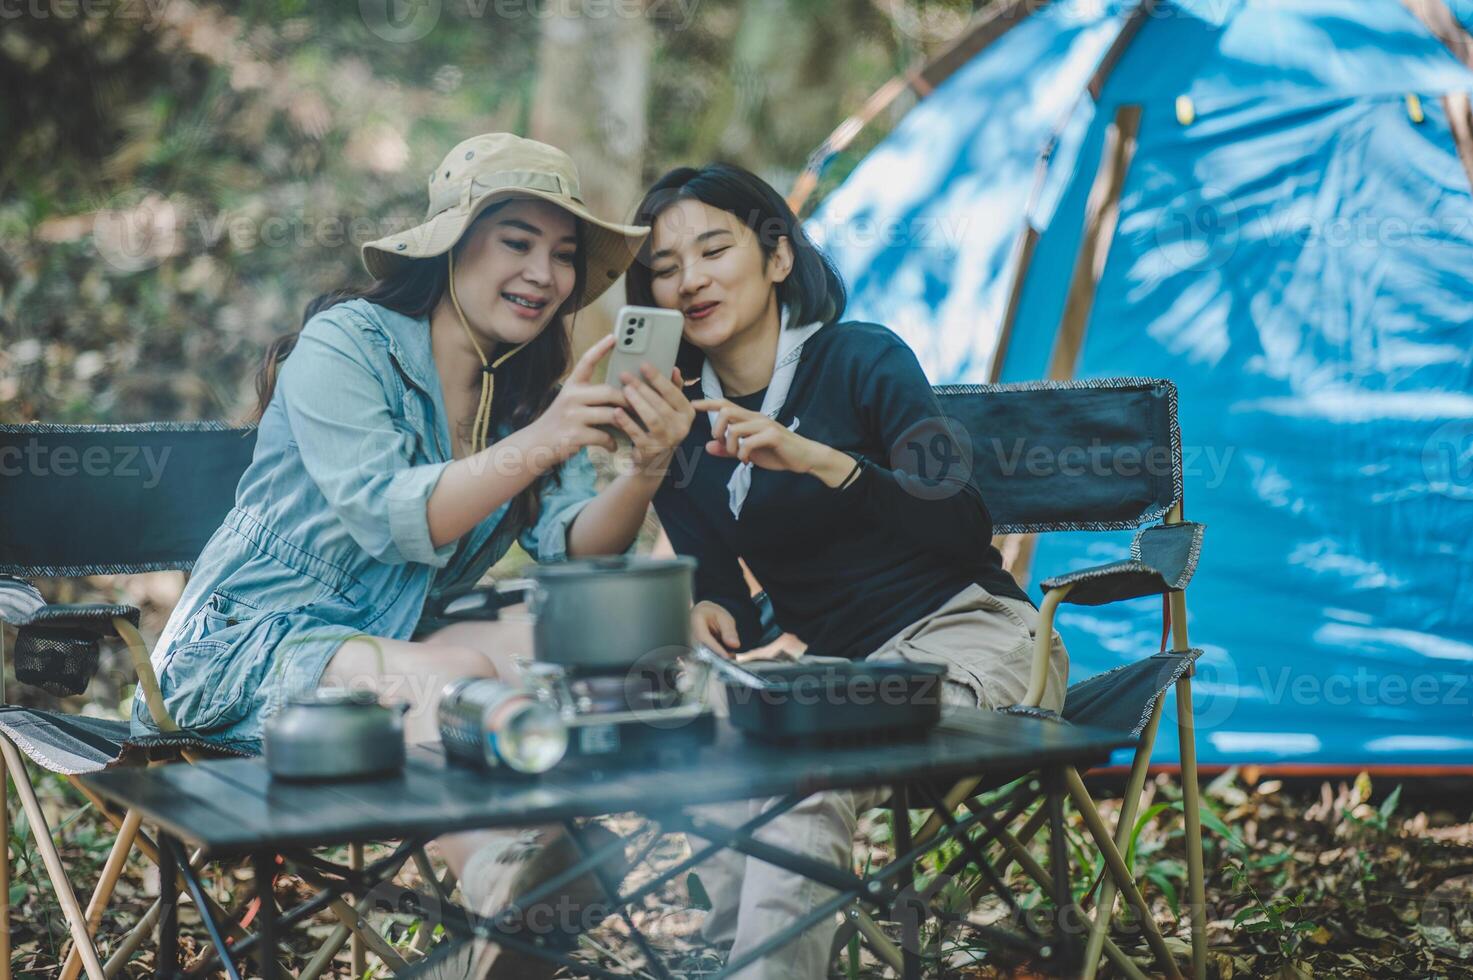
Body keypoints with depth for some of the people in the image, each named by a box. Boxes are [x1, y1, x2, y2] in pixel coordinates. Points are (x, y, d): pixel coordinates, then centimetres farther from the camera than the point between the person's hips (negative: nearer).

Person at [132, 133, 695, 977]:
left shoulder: (532, 391, 9)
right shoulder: (346, 345, -9)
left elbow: (571, 551, -7)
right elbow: (389, 518, -24)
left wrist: (645, 473, -27)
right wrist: (537, 445, -35)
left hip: (398, 650, 6)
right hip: (250, 648, -5)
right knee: (447, 677, -34)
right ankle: (501, 897, -47)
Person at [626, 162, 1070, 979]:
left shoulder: (863, 359, -7)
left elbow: (966, 527, -18)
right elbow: (723, 592, 6)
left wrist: (819, 460, -30)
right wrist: (706, 614, -19)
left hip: (967, 641, -5)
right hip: (843, 668, 5)